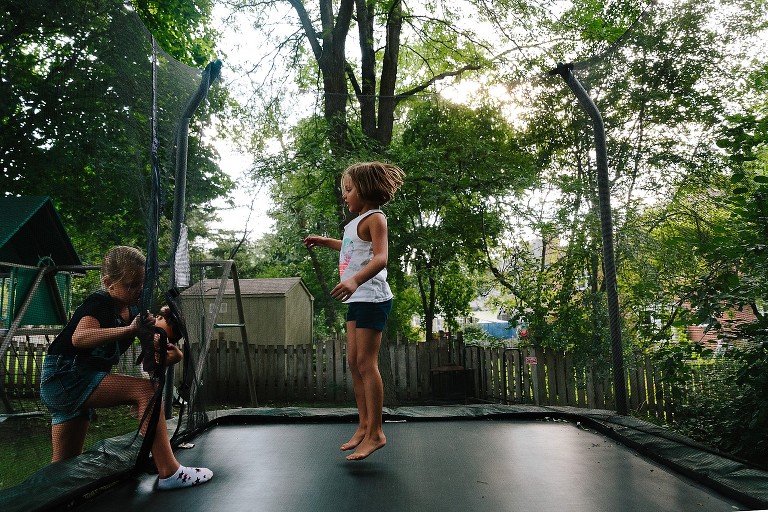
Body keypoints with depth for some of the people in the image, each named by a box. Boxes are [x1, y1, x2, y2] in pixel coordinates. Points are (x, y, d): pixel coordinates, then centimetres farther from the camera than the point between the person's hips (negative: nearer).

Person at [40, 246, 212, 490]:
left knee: (65, 462, 15)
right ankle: (169, 473, -23)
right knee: (145, 389, -22)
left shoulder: (133, 312, 9)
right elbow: (79, 337, -35)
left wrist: (169, 356, -15)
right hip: (66, 376, -9)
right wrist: (130, 330, -42)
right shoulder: (99, 303, -14)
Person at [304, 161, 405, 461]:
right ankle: (364, 425, 17)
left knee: (366, 363, -10)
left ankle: (375, 432, -3)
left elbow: (381, 257, -25)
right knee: (354, 362, 9)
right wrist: (324, 241, 41)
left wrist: (355, 280, -41)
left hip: (372, 298, -10)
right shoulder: (356, 223, 20)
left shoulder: (374, 218, -9)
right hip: (356, 299, 10)